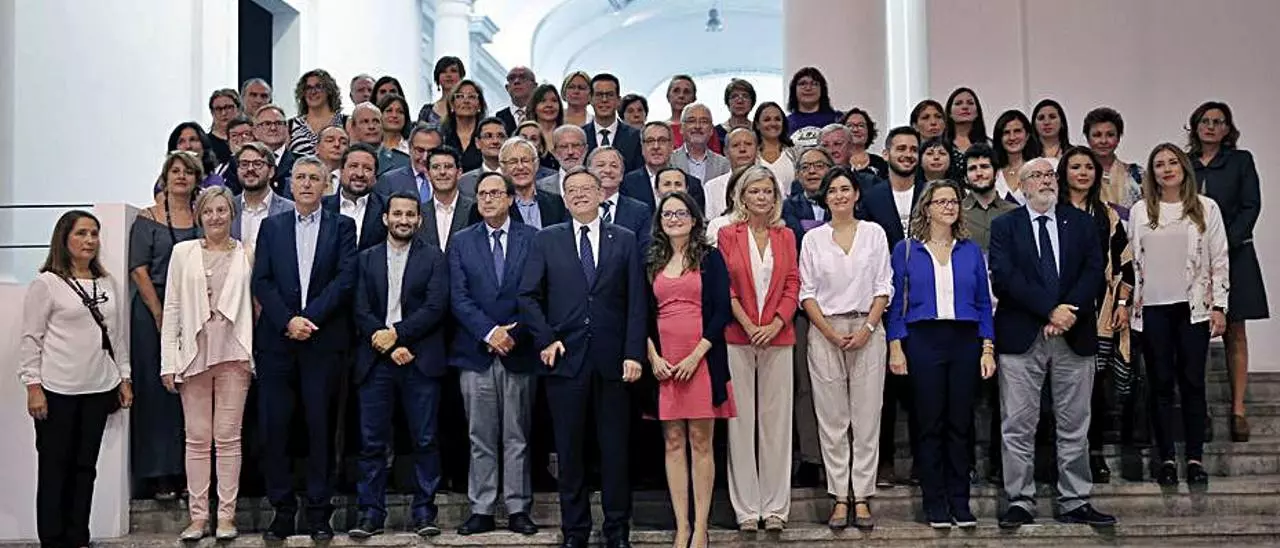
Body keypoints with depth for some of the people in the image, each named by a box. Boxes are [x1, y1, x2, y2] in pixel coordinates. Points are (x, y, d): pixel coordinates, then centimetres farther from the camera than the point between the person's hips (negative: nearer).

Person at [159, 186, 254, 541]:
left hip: (233, 353, -1)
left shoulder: (247, 255, 6)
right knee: (197, 439, 5)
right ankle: (198, 516, 12)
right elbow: (172, 308, 6)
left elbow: (255, 305, 5)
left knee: (228, 438, 2)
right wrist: (169, 361, 0)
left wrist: (254, 355, -4)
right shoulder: (183, 252, 8)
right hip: (194, 352, 1)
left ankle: (226, 515, 8)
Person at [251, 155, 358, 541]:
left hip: (323, 339, -2)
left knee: (320, 425, 1)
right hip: (276, 339, 2)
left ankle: (318, 512, 8)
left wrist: (309, 318, -12)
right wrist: (288, 320, -10)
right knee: (274, 426, 1)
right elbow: (261, 281, 4)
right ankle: (282, 510, 10)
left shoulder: (342, 226, 8)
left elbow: (346, 279, -3)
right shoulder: (272, 227, 13)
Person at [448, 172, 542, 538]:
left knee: (517, 438, 5)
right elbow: (459, 297, 0)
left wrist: (513, 333, -12)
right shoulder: (462, 242, 8)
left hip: (519, 352, -1)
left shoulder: (532, 239, 4)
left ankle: (518, 509, 12)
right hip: (476, 352, 1)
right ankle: (481, 510, 11)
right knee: (481, 439, 5)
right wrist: (489, 333, -11)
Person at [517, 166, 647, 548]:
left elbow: (636, 301, 3)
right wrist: (545, 339, -5)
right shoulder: (547, 240, 8)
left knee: (615, 449, 5)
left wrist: (634, 353, -5)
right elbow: (528, 296, 6)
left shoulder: (624, 240, 7)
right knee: (569, 450, 6)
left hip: (612, 360, 0)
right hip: (566, 358, 0)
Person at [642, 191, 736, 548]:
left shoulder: (710, 258, 3)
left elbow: (721, 312, -4)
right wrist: (653, 357, -3)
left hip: (702, 359, -3)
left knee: (700, 442, -2)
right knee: (673, 443, 4)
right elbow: (644, 315, 11)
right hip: (662, 363, 3)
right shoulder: (653, 262, 12)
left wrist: (696, 356, -12)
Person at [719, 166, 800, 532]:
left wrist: (775, 325, -8)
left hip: (777, 337, 2)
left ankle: (775, 506, 11)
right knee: (741, 421, 1)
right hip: (737, 338, -2)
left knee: (776, 420, 4)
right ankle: (746, 508, 7)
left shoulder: (786, 236, 11)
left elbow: (793, 285, 6)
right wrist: (748, 326, -10)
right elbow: (724, 287, -2)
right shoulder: (728, 235, 3)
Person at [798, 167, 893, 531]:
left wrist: (866, 329, -8)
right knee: (832, 419, 2)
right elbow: (807, 292, 3)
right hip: (825, 332, 0)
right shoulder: (813, 238, 6)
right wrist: (830, 333, -8)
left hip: (867, 330, 0)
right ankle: (840, 498, 9)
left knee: (867, 418, 0)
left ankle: (862, 499, 7)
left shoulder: (874, 233, 6)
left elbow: (883, 287, 4)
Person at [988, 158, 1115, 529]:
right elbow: (1005, 278, -8)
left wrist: (1068, 312, -13)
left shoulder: (1081, 222, 11)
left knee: (1074, 426, 7)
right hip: (1021, 337, -2)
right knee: (1018, 426, 0)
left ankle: (1075, 502, 16)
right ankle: (1020, 502, 8)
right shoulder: (1004, 226, 4)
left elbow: (1094, 272, 1)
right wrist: (1050, 310, -15)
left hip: (1074, 335, 2)